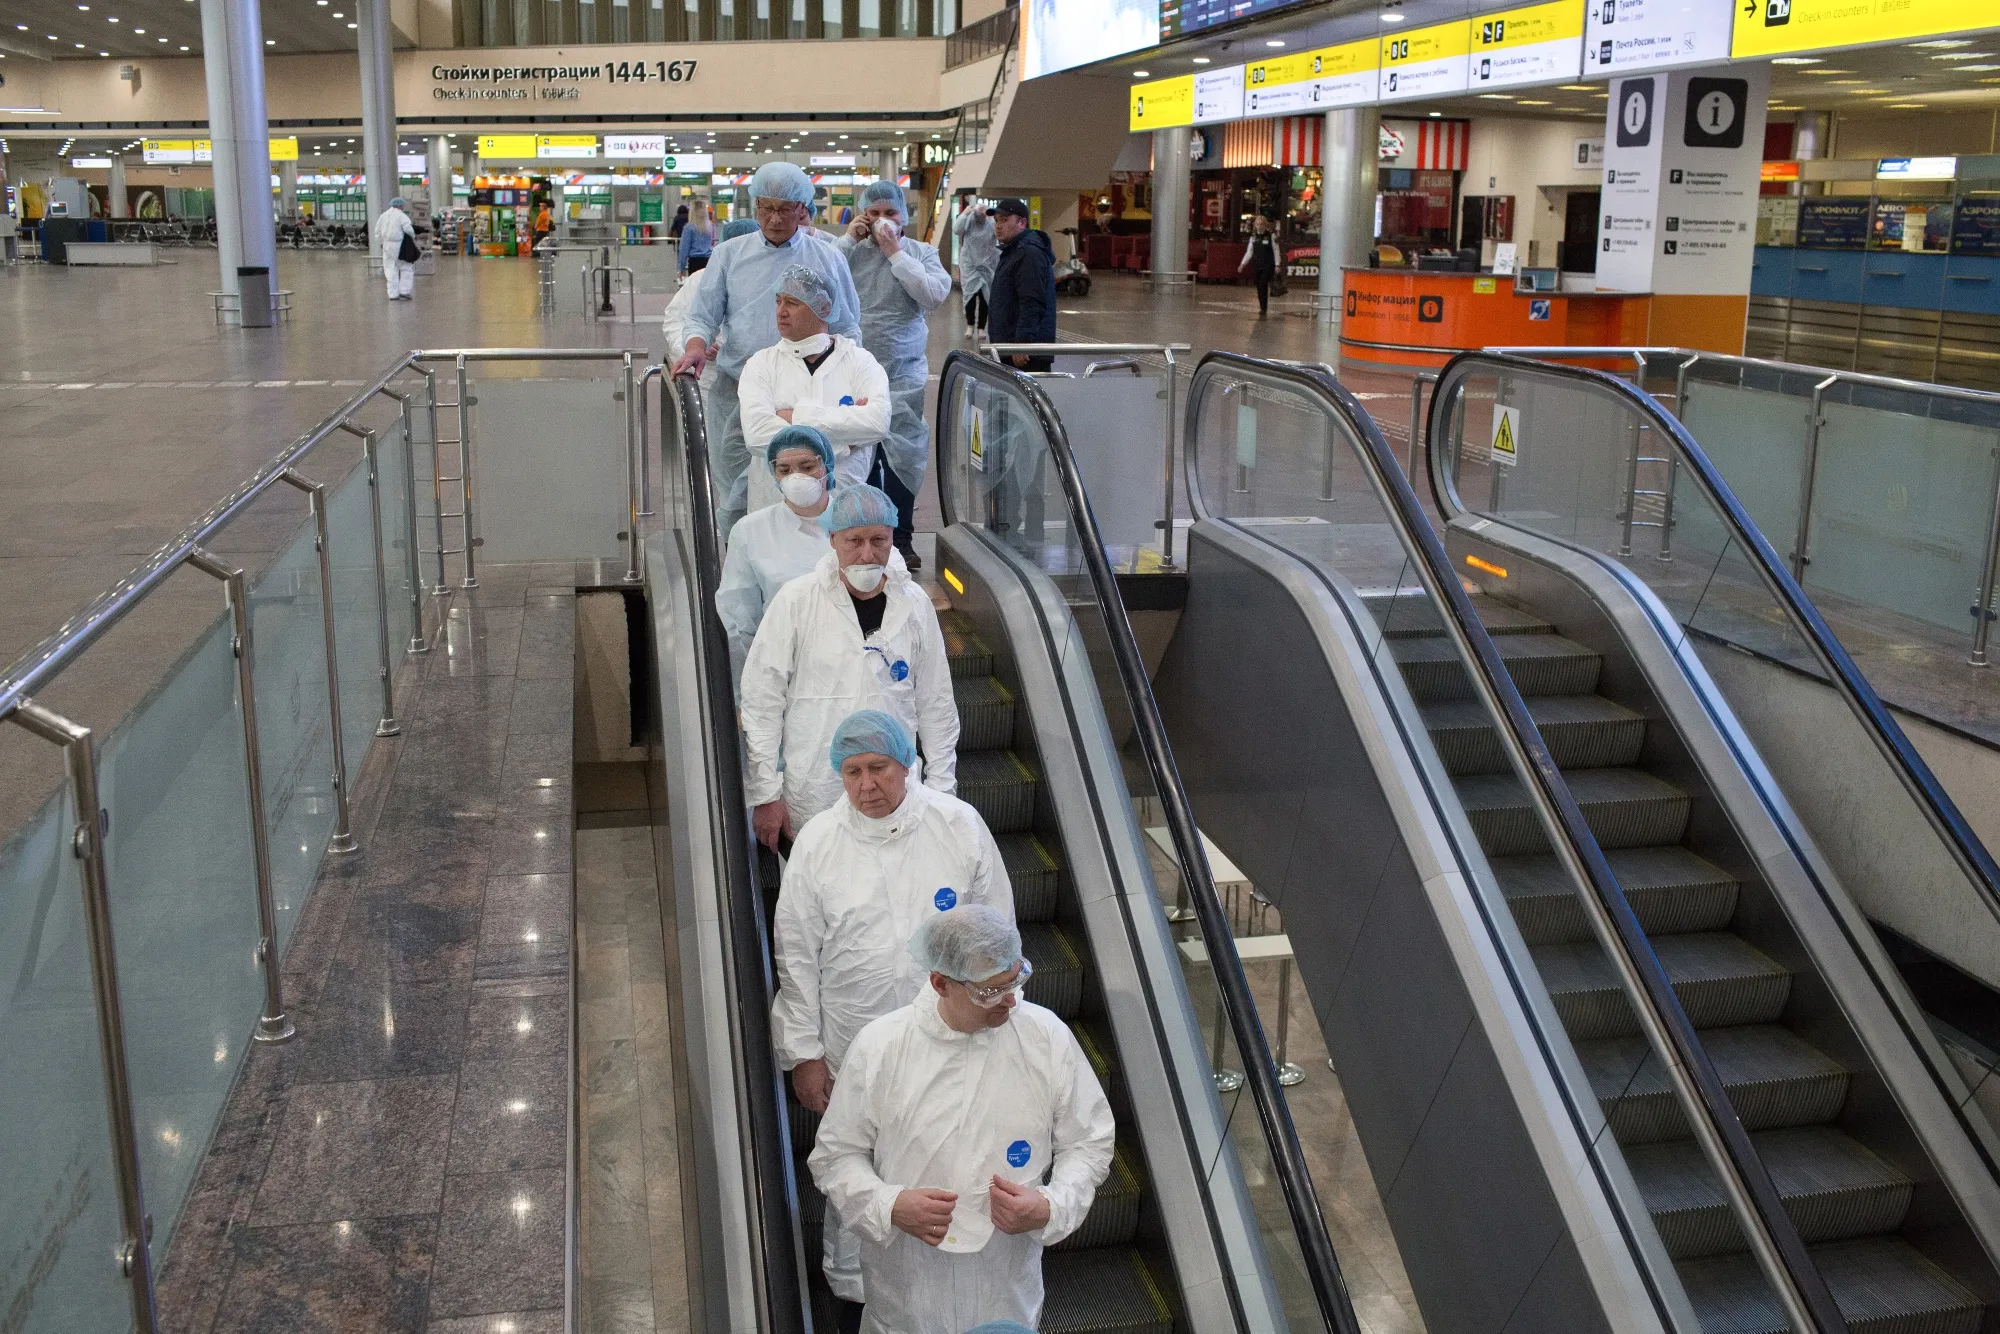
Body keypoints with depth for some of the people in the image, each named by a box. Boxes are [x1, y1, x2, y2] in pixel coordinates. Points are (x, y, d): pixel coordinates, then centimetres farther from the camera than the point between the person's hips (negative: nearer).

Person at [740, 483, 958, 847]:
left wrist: (941, 790, 8)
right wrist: (765, 794, -6)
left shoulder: (915, 604, 2)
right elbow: (761, 700, -4)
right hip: (810, 804, -2)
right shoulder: (796, 600, -6)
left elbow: (936, 704, 10)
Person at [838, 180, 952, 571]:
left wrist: (896, 253, -11)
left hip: (903, 373, -1)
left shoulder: (921, 252, 4)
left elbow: (935, 295, -13)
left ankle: (901, 538, 9)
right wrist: (849, 240, -10)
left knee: (901, 456, -1)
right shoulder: (849, 251, 5)